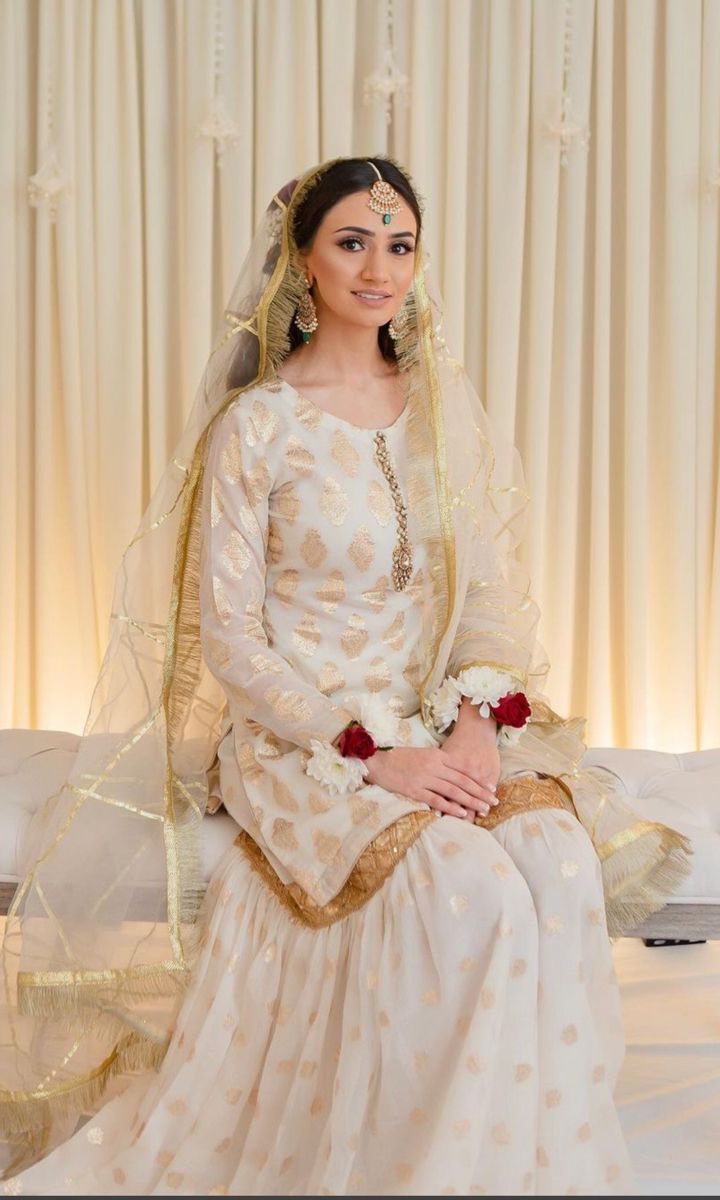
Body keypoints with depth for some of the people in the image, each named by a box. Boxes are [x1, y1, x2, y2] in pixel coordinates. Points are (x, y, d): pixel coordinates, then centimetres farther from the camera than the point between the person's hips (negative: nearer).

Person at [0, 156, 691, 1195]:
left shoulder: (446, 404, 9)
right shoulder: (255, 425, -6)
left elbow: (493, 584, 7)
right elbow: (228, 639, -8)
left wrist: (477, 720, -13)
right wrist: (372, 755, -18)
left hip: (444, 720, 4)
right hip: (300, 736, -4)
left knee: (562, 864, -25)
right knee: (472, 893, -30)